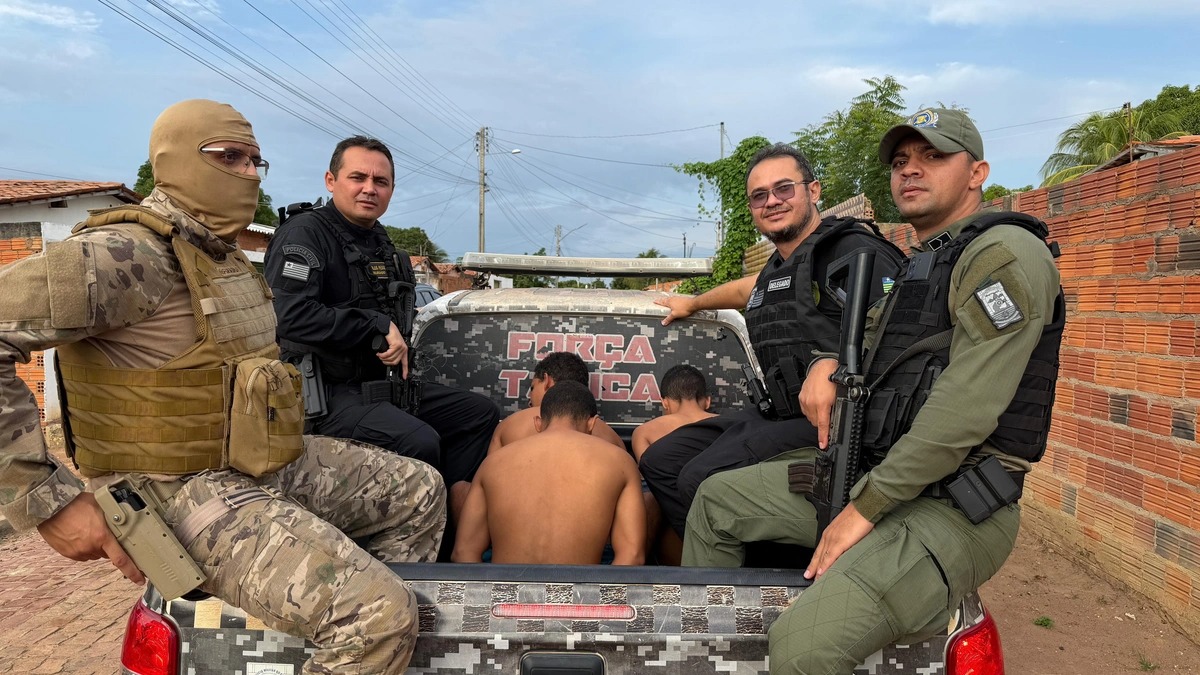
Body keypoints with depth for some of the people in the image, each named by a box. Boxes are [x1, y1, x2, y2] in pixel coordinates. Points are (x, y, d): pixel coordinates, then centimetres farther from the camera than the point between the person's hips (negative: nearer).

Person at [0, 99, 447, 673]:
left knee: (418, 491, 15)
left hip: (264, 465, 10)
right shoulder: (129, 254, -18)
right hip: (183, 491, -10)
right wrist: (48, 502, -26)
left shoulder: (225, 259, 13)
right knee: (377, 612, -26)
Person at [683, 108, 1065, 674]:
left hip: (951, 508, -9)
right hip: (875, 475, 10)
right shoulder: (916, 270, 19)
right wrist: (827, 366, 3)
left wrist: (864, 509, -18)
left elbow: (966, 408, -21)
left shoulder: (1005, 253, -12)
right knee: (717, 498, 14)